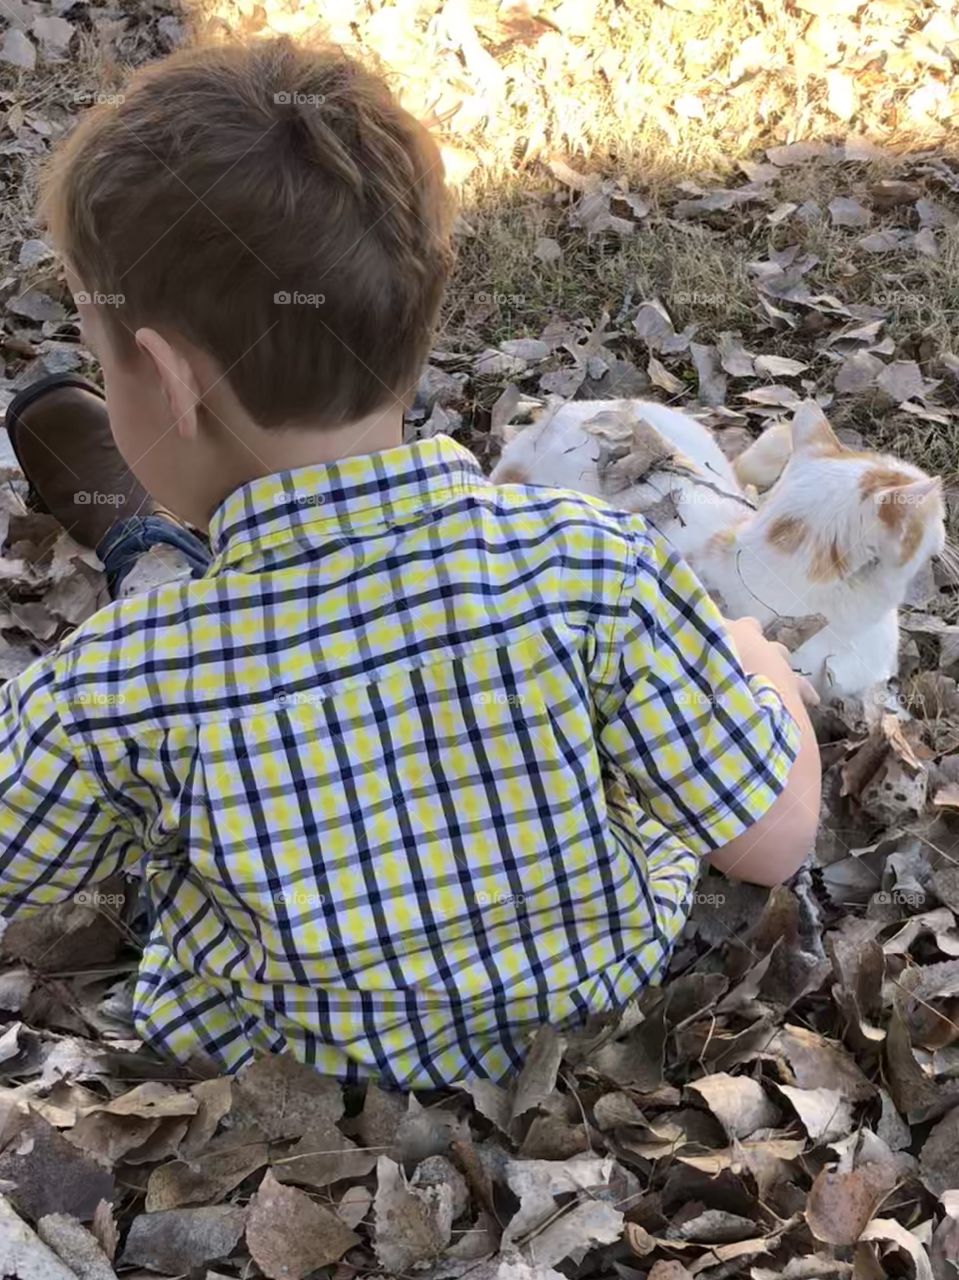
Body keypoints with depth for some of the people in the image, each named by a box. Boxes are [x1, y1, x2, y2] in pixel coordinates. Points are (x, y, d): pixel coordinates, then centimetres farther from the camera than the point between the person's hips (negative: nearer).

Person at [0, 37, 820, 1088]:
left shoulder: (110, 693, -34)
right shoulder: (588, 565, -34)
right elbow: (773, 842, -22)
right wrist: (759, 665, 0)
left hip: (293, 1068, 0)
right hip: (609, 990, 1)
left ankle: (139, 547, 52)